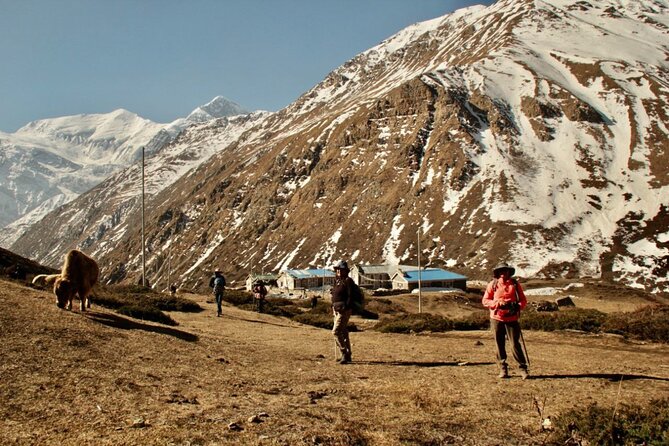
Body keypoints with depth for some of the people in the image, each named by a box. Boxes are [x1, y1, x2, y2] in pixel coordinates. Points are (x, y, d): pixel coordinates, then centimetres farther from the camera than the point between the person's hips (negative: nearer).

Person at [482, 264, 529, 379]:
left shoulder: (515, 284, 5)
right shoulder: (492, 284, 4)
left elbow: (523, 300, 8)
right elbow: (485, 301, 3)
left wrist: (518, 306, -14)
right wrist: (498, 303, -14)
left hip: (512, 319, -1)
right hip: (497, 319, 1)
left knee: (515, 344, -6)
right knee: (500, 345, 5)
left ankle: (523, 368, 1)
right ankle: (503, 369, 14)